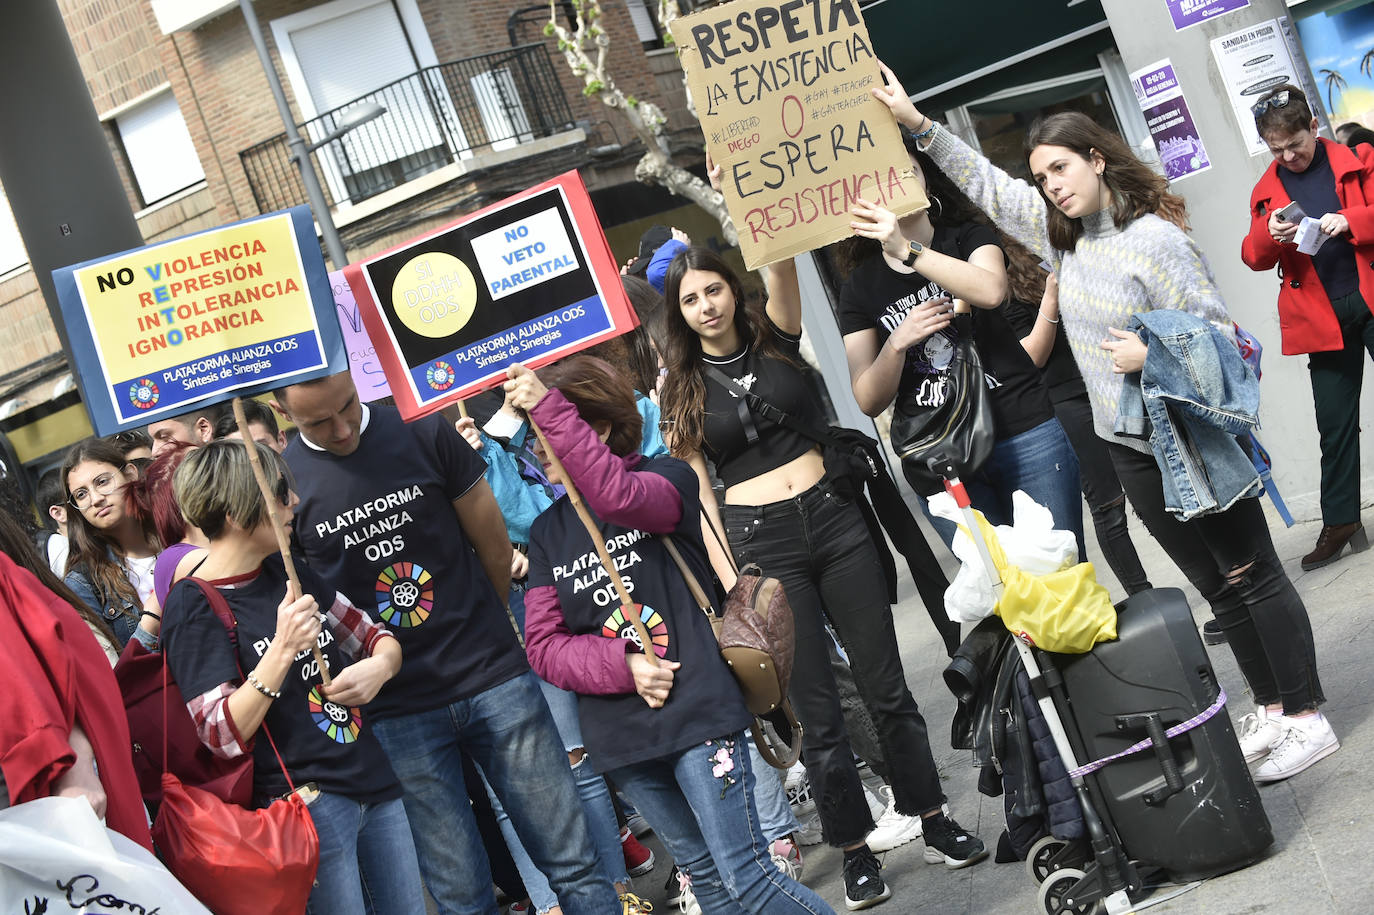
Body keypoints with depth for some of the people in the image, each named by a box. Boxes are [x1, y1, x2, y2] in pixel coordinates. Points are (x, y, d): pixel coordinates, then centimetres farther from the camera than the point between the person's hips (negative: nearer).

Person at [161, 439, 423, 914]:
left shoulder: (287, 572, 11)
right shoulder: (194, 607, -10)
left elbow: (374, 637, 19)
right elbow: (222, 736, -16)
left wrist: (379, 665, -5)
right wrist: (282, 649, -27)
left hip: (374, 781, 7)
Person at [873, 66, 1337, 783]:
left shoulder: (1155, 240, -17)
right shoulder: (1062, 233, 5)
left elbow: (1220, 335, -14)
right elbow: (987, 185, 9)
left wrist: (1152, 355, -25)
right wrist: (916, 123, 4)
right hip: (1130, 449, 7)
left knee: (1253, 576, 1)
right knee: (1215, 585, 14)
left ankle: (1306, 719, 9)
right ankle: (1269, 709, 24)